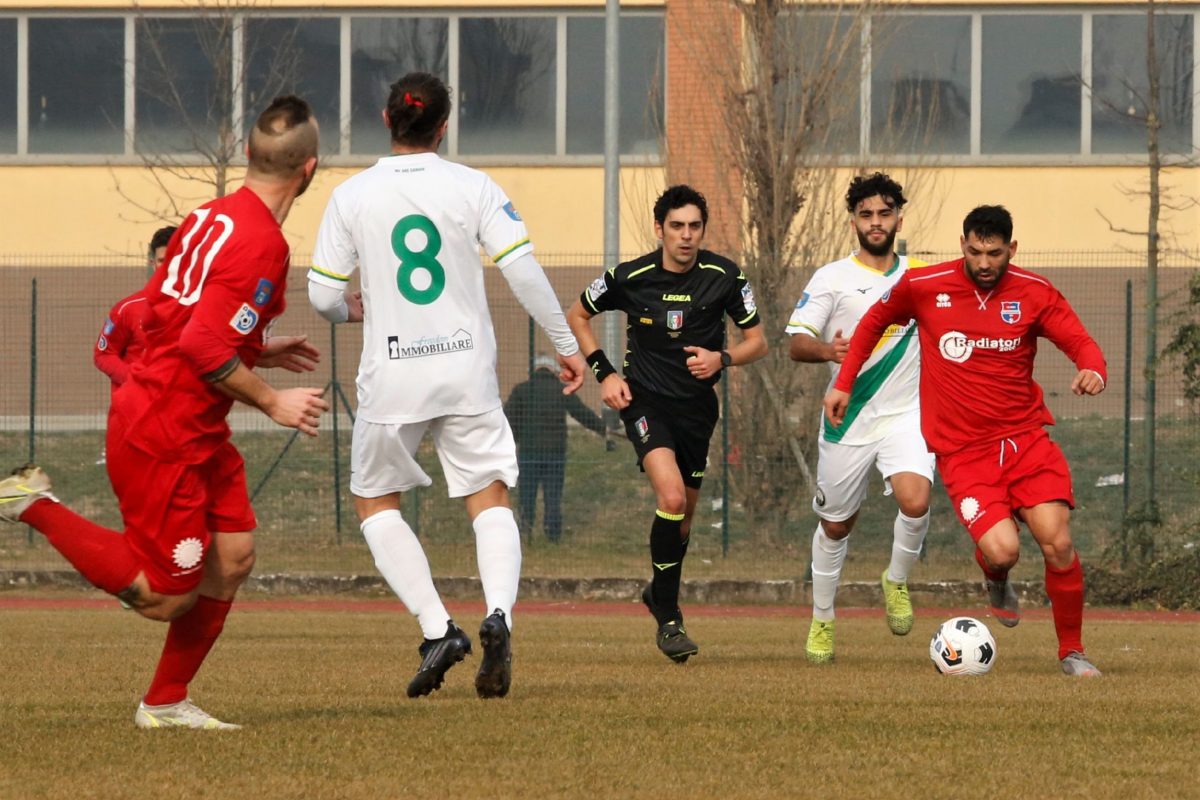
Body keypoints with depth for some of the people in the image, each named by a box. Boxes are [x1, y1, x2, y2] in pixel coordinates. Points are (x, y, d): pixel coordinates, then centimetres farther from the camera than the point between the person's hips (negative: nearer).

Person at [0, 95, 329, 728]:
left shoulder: (211, 218, 7)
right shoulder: (261, 245, -21)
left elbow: (155, 310, 16)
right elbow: (204, 346, -26)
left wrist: (258, 352, 19)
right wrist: (271, 402, -14)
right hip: (163, 437, -10)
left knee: (234, 555, 8)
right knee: (167, 597, -2)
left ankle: (166, 703, 16)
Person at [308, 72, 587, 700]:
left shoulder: (351, 196, -2)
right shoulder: (472, 188, -2)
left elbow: (322, 295, 1)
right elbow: (524, 271, -6)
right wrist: (567, 345, 4)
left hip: (391, 377, -1)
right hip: (467, 372, 1)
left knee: (374, 501, 16)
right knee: (491, 501, 8)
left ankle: (437, 629, -1)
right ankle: (498, 614, -19)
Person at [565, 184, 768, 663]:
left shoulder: (724, 277, -7)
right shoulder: (629, 278, -10)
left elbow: (757, 342, 2)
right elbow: (577, 316, 7)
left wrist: (722, 358, -18)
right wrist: (603, 373, -4)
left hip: (698, 405, 3)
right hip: (645, 401, -3)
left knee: (683, 515, 12)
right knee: (672, 498, -24)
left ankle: (659, 592, 42)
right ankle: (669, 619, -13)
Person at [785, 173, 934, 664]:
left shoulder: (921, 276, 6)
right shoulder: (832, 279, -3)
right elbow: (796, 344, -11)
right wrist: (828, 351, -32)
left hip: (905, 415, 1)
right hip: (847, 420, -1)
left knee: (915, 500, -25)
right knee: (835, 525, 11)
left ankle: (896, 582, 4)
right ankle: (822, 621, 31)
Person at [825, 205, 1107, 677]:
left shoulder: (1034, 294, 0)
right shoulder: (923, 287, -2)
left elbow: (1082, 343, 2)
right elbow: (874, 322, 16)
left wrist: (1093, 370, -22)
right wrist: (844, 384, 15)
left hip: (1025, 438, 2)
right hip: (963, 451, -1)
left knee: (1057, 543, -14)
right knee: (1002, 549, -21)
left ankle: (1072, 651, 8)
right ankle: (997, 583, 20)